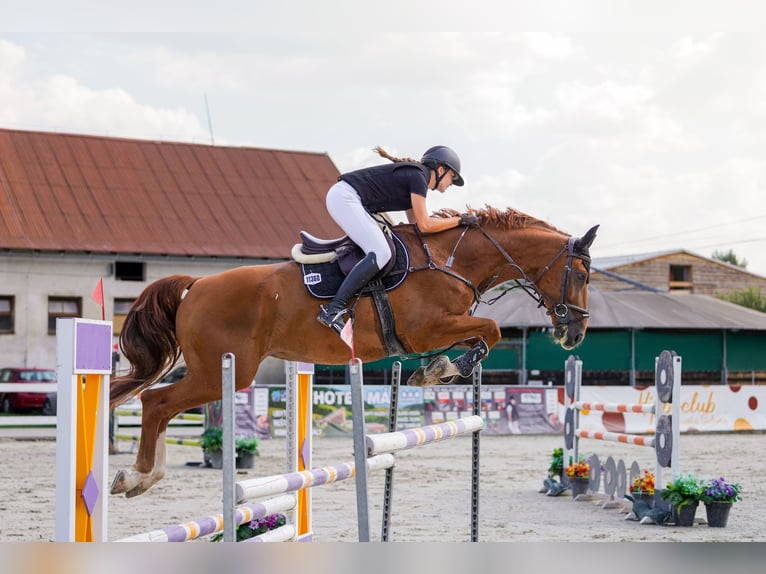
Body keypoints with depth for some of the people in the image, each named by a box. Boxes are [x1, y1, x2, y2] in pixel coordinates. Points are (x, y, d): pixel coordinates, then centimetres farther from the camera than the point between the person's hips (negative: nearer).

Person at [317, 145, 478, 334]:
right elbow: (424, 225, -11)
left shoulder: (414, 176, 22)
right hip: (344, 197, -11)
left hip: (342, 198, 11)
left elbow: (415, 223, 24)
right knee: (381, 253, -22)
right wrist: (460, 220, -3)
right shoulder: (418, 177, -9)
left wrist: (448, 220, 16)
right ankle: (333, 310, -29)